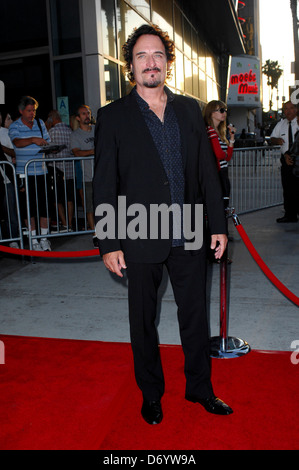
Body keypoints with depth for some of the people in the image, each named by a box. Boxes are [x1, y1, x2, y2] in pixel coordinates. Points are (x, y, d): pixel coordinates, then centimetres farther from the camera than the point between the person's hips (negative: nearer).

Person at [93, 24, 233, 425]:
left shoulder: (190, 110, 8)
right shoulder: (113, 117, -2)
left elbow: (207, 171, 8)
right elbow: (104, 185, -5)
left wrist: (218, 225, 5)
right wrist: (108, 243, -8)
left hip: (189, 236, 3)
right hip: (141, 241, -2)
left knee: (195, 315, 15)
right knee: (143, 321, 13)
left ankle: (200, 387, 37)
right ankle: (151, 393, 35)